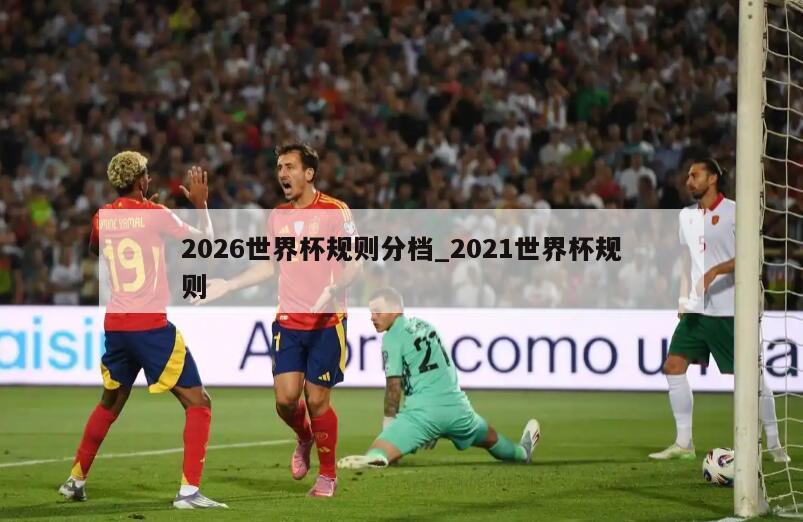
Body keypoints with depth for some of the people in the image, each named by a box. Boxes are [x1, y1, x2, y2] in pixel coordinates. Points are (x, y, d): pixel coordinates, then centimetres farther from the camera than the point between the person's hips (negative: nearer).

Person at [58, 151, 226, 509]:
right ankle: (188, 490, -12)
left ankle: (76, 480, 31)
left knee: (110, 403, 26)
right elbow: (205, 243, 0)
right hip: (152, 325, -6)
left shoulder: (102, 218, 6)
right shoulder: (156, 215, -9)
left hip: (115, 324, 6)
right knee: (198, 403, -1)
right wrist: (201, 204, 13)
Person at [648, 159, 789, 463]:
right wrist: (683, 299, 15)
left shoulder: (733, 211, -7)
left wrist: (716, 270, -26)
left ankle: (774, 444, 7)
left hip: (728, 310, -7)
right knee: (673, 366, -3)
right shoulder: (687, 216, 14)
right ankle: (683, 444, 3)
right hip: (696, 310, 7)